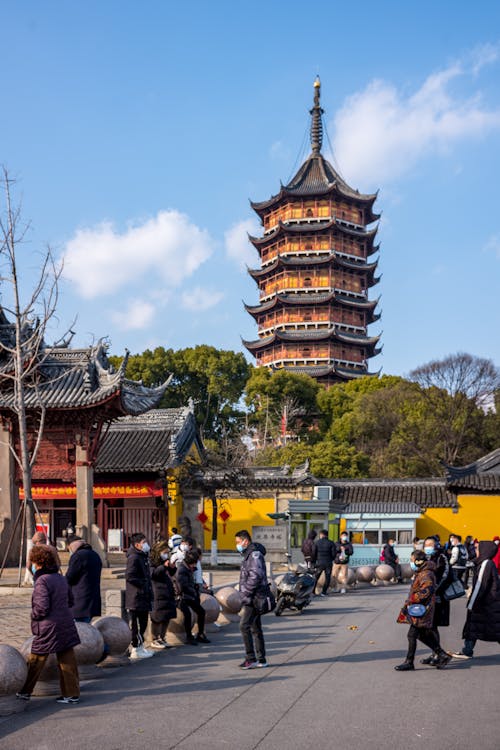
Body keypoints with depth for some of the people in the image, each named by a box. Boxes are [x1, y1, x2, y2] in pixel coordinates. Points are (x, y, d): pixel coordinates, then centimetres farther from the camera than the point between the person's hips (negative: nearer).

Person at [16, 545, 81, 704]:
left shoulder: (42, 581, -16)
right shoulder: (61, 578, 10)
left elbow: (42, 607, -21)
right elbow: (70, 601, 18)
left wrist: (33, 615, -2)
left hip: (49, 628, -7)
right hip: (66, 626, 7)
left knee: (35, 662, 7)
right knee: (67, 661, 8)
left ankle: (24, 692, 18)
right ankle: (72, 693, 10)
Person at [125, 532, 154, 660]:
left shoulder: (142, 557, 18)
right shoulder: (134, 558, -14)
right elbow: (129, 576, -24)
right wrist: (143, 585, -17)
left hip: (143, 598, 10)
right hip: (137, 598, -10)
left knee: (142, 622, 14)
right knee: (137, 624, -5)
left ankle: (140, 647, 22)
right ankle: (136, 650, -1)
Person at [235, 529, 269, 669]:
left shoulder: (255, 554, -14)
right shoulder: (248, 555, 19)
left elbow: (256, 576, -24)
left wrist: (246, 593, -21)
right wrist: (244, 596, 18)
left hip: (254, 598, -10)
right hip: (252, 599, 10)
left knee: (244, 626, -13)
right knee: (255, 628, 12)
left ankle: (251, 658, -10)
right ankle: (261, 659, 16)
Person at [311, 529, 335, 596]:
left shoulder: (317, 543, -1)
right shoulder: (331, 543, -1)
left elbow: (313, 553, -1)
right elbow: (333, 554, -3)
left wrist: (313, 562, 12)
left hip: (319, 563, 0)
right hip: (328, 563, 0)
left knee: (316, 578, 10)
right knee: (327, 578, 6)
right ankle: (323, 592, 0)